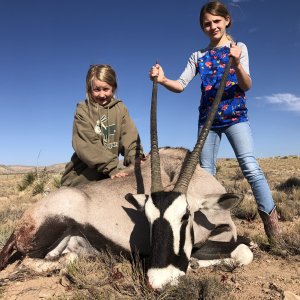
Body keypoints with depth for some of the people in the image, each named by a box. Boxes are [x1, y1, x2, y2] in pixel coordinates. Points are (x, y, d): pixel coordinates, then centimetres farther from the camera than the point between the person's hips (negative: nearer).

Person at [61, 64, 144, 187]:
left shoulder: (120, 108, 5)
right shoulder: (83, 110, -6)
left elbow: (129, 135, -4)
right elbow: (87, 145, -15)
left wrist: (135, 157, -23)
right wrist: (110, 168, -24)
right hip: (81, 176, -2)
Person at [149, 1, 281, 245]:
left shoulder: (239, 48, 6)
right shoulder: (198, 56, 11)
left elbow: (246, 85, -5)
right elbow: (180, 85, 4)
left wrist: (237, 65, -25)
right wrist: (163, 80, -17)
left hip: (235, 115, -3)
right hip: (207, 118, 3)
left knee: (250, 166, -17)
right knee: (206, 172, 4)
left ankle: (271, 219, -9)